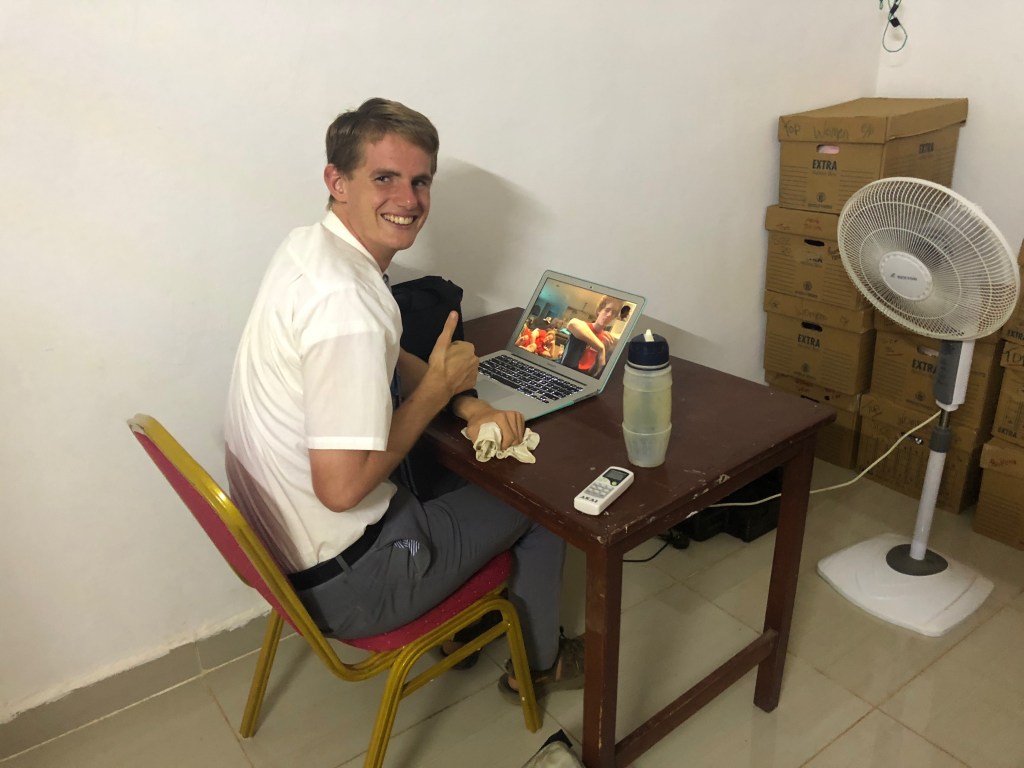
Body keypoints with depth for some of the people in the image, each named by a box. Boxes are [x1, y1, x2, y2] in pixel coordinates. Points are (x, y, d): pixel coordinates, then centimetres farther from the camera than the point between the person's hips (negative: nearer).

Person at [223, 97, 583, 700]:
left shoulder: (308, 247, 0)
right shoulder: (346, 302, -32)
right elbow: (342, 487, -32)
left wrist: (467, 403, -6)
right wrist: (439, 386, -19)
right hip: (341, 583, -9)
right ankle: (537, 663, 34)